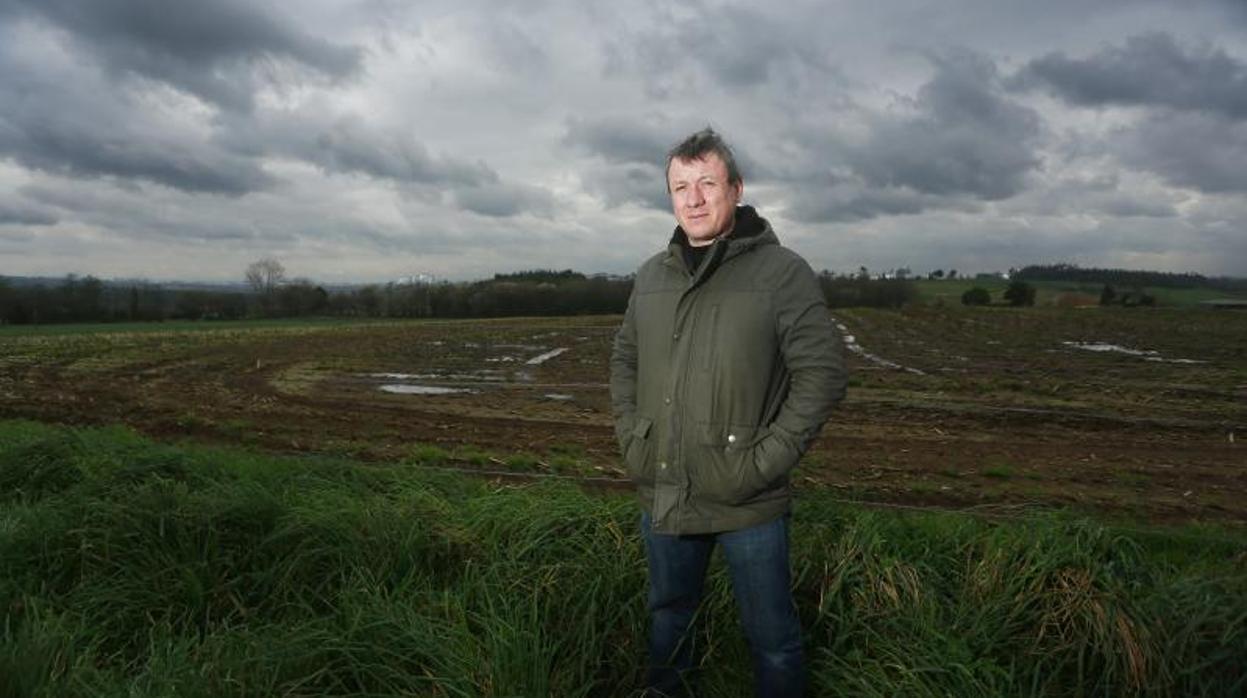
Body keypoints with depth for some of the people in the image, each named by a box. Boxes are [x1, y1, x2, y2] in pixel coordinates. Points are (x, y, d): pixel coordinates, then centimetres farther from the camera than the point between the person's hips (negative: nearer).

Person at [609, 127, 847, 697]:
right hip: (661, 496, 5)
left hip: (748, 504, -5)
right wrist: (630, 437, 5)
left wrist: (768, 459, -17)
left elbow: (822, 371, -12)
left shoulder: (783, 272, -10)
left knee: (772, 637, 11)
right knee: (667, 614, 25)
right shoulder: (651, 276, 6)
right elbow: (624, 360, 16)